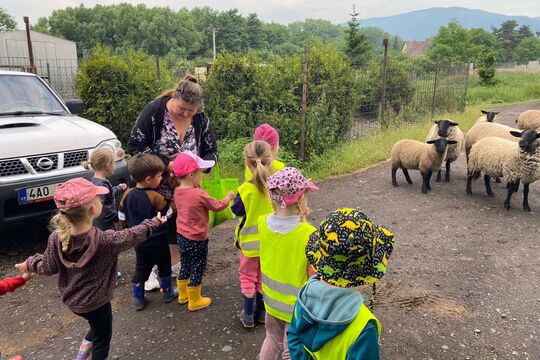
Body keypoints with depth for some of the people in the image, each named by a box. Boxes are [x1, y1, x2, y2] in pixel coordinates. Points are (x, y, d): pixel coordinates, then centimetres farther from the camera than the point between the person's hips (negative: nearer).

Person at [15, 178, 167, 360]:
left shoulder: (56, 238, -19)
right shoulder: (105, 241, -30)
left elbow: (49, 268, -5)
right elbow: (135, 234, -14)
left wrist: (30, 264, 16)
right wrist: (155, 222, 3)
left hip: (71, 300, 5)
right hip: (96, 303, -5)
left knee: (97, 327, 33)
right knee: (102, 340, 20)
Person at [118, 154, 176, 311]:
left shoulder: (128, 194, -6)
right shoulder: (155, 197, -24)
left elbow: (122, 218, 3)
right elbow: (168, 214, -13)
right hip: (158, 241, -5)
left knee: (141, 269, 17)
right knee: (164, 267, 17)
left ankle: (139, 299, 25)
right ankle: (167, 293, 34)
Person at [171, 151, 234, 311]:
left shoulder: (178, 192, -4)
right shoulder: (200, 195, -25)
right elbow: (218, 206, -12)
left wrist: (196, 187, 4)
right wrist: (228, 197, 4)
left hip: (182, 236, 7)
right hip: (197, 240, -7)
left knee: (185, 266, 23)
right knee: (197, 269, 10)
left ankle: (183, 295, 40)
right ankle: (194, 301, 24)